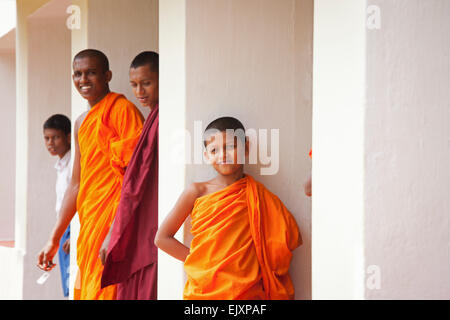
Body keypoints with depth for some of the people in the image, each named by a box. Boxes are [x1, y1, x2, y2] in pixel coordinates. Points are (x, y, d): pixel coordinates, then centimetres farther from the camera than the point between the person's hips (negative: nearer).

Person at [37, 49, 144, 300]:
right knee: (85, 291, 10)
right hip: (89, 225, 8)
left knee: (103, 292, -10)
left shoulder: (122, 109, -7)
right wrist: (54, 239, 22)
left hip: (113, 222, -8)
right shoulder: (81, 123, 19)